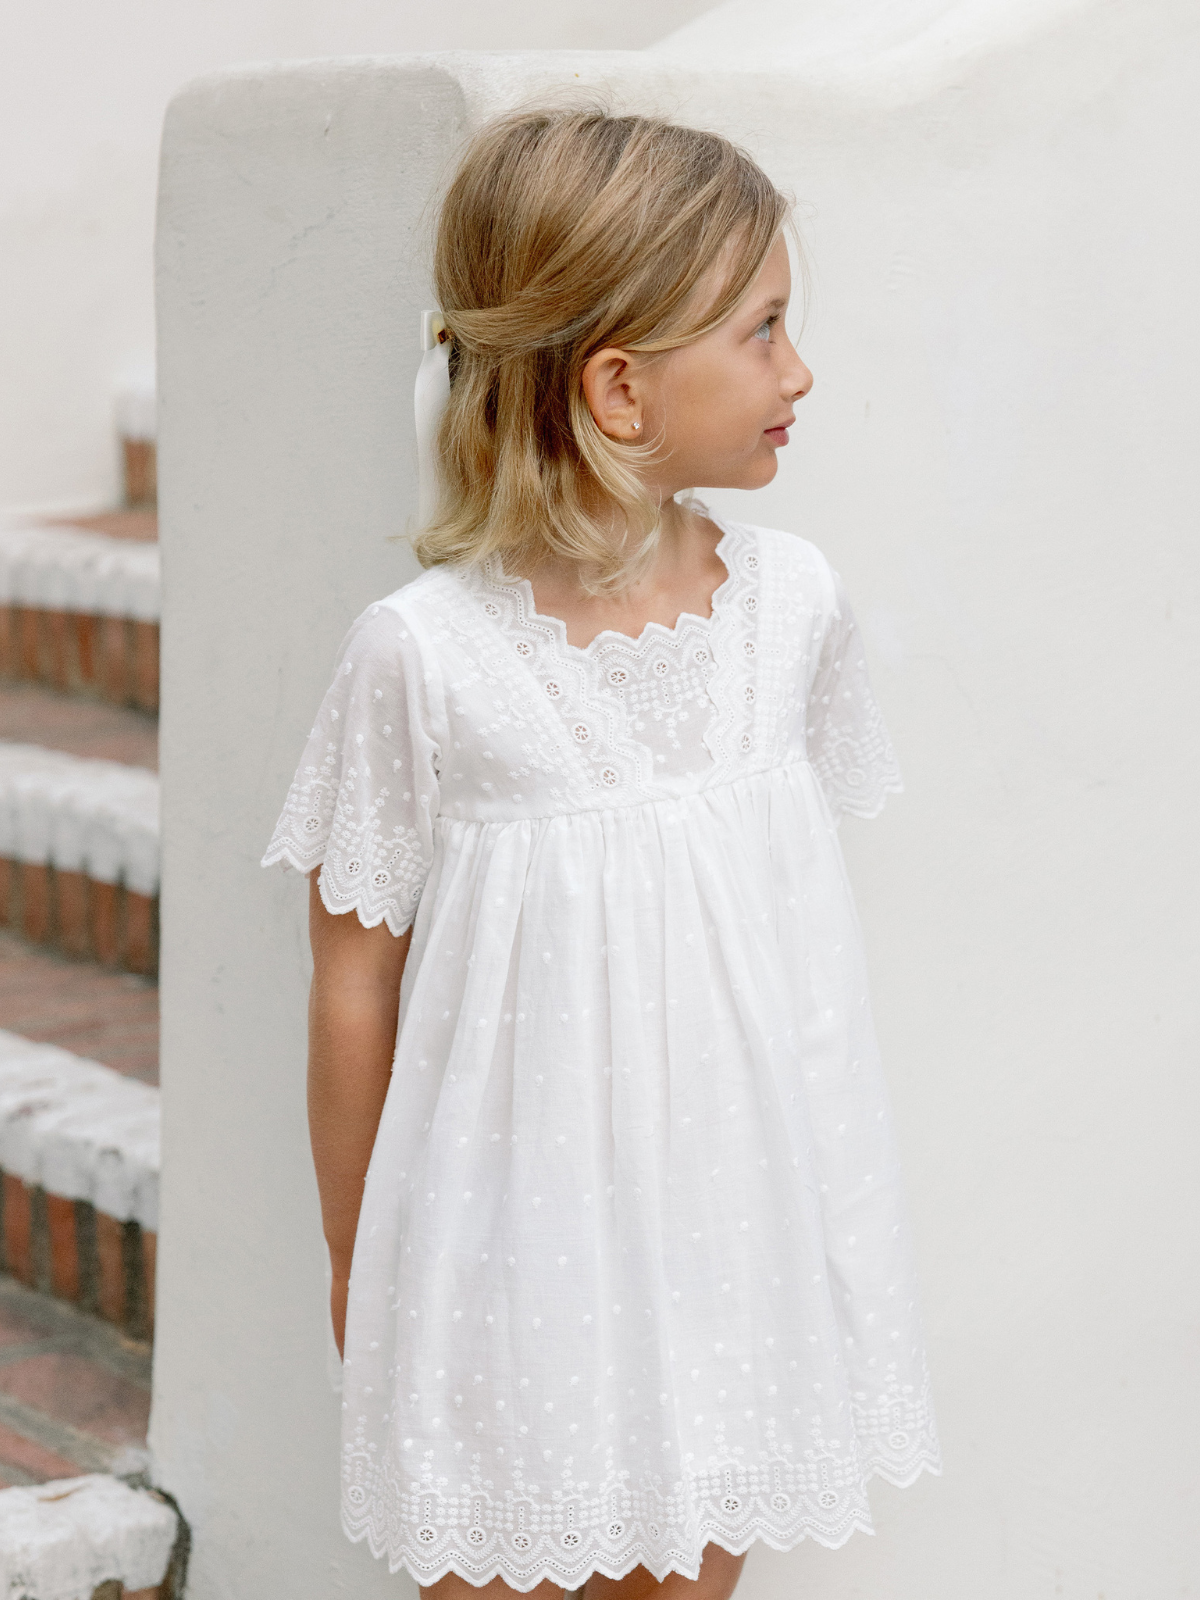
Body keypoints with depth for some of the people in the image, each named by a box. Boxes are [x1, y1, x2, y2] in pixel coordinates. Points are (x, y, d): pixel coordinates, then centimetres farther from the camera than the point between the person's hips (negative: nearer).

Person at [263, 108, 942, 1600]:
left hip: (742, 1205, 4)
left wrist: (816, 1175, 13)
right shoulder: (422, 655, -17)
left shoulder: (792, 602, -5)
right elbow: (355, 991, -8)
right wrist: (352, 1261, 0)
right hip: (521, 1230, -4)